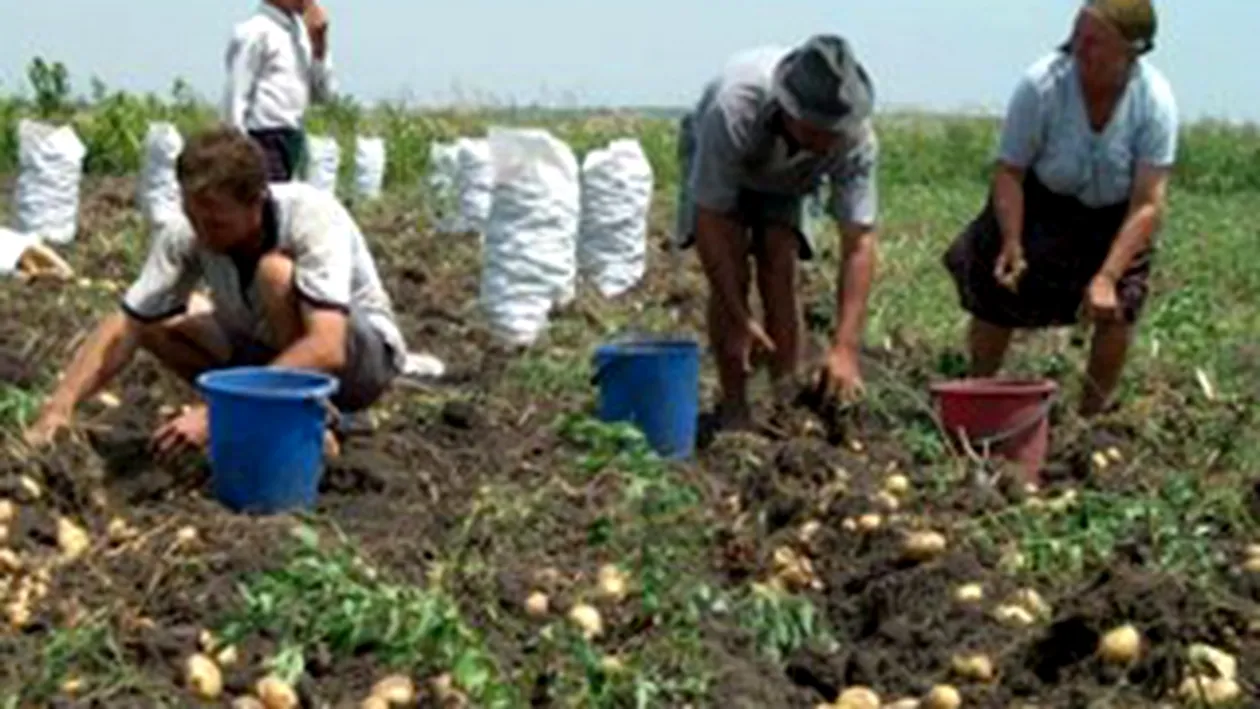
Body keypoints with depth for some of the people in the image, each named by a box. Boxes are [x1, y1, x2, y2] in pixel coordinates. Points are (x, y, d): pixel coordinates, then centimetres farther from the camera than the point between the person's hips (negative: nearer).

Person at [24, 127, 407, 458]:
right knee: (155, 321, -9)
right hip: (272, 351, 6)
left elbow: (327, 350, -42)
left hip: (366, 356, -6)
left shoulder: (313, 217, -31)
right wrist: (59, 407, -29)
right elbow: (126, 326, -14)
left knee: (277, 272, -32)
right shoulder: (186, 234, -16)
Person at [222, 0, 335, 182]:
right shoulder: (255, 32, -9)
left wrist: (319, 42, 2)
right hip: (265, 141, -8)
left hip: (294, 140, 8)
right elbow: (235, 98, -13)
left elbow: (322, 93, 14)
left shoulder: (299, 30, 13)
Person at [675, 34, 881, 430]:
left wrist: (845, 348, -43)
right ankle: (733, 407, -9)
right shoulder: (732, 110, -45)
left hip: (786, 180, 2)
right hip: (713, 162, -2)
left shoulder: (856, 137, -36)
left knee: (780, 275, -16)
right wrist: (739, 321, -37)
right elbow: (708, 220, -37)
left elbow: (859, 243, -35)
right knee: (730, 275, -18)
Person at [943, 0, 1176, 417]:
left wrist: (1107, 277, -36)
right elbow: (1009, 172, -20)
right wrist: (1012, 243, -35)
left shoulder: (1155, 101, -27)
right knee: (997, 294, -6)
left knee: (1118, 307, -13)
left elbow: (1148, 204, -27)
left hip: (1113, 215, 1)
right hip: (1040, 204, 0)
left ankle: (1093, 416, 7)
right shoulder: (1041, 85, -30)